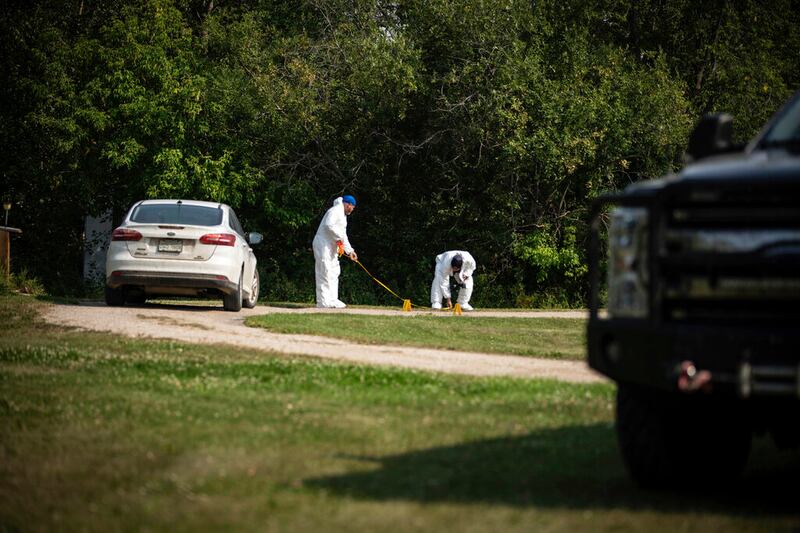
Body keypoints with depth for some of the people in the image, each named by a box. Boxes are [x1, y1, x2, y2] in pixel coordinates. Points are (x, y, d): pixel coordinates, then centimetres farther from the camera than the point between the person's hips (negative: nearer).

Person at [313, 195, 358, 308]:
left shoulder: (343, 216, 22)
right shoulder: (335, 211, -10)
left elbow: (343, 236, 25)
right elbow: (329, 225, -25)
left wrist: (350, 251, 18)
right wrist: (339, 237, -17)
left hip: (332, 248, 11)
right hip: (323, 245, -11)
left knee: (334, 272, 10)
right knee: (325, 272, -11)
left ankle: (333, 300, 12)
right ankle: (323, 301, -12)